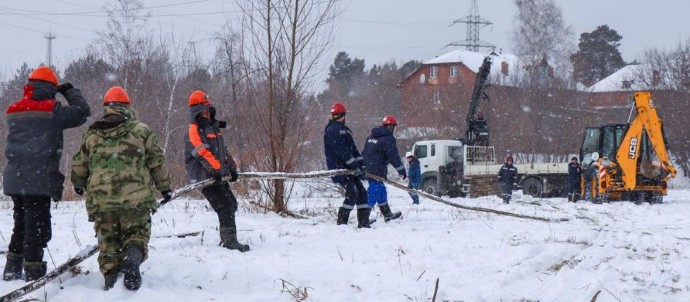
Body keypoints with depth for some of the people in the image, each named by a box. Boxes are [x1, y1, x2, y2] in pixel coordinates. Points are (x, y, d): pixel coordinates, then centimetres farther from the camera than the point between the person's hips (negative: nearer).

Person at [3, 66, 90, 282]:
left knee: (21, 225, 19)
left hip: (15, 179, 7)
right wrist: (70, 92, 10)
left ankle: (12, 271, 26)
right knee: (37, 229, -2)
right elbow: (82, 112, -4)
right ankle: (34, 276, -1)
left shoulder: (13, 111, 9)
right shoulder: (51, 110, -11)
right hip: (39, 180, -7)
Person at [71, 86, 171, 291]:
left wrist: (78, 184, 41)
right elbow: (157, 161, 8)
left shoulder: (91, 134, 11)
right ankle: (133, 256, -23)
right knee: (137, 234, 7)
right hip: (136, 198, -2)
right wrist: (164, 187, 22)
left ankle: (110, 274, -4)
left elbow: (79, 164, 20)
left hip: (101, 199, 2)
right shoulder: (141, 130, 3)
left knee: (108, 242, 13)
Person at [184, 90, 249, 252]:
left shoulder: (214, 128, 21)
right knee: (225, 206, -17)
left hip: (219, 175, 9)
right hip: (205, 176, -9)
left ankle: (226, 239, 22)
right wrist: (215, 168, -31)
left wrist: (232, 168, 18)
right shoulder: (194, 130, -8)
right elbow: (202, 152, -22)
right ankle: (230, 240, -19)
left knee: (232, 205, 12)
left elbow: (224, 150, 27)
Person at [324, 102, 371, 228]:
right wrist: (354, 166, -19)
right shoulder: (331, 130, -10)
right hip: (339, 168, -9)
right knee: (352, 193, -18)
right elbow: (342, 151, -17)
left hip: (349, 168, 9)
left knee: (362, 192, 4)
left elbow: (353, 149, 15)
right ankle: (341, 222, -12)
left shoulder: (344, 130, 20)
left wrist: (361, 165, 4)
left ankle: (364, 222, 7)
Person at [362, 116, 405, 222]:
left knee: (381, 192, 20)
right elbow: (393, 156, -13)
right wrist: (402, 170, -6)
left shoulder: (371, 137, 16)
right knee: (374, 192, -8)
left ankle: (387, 214, 31)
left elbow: (364, 153, 22)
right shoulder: (388, 139, -12)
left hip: (367, 168, 9)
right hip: (377, 170, -9)